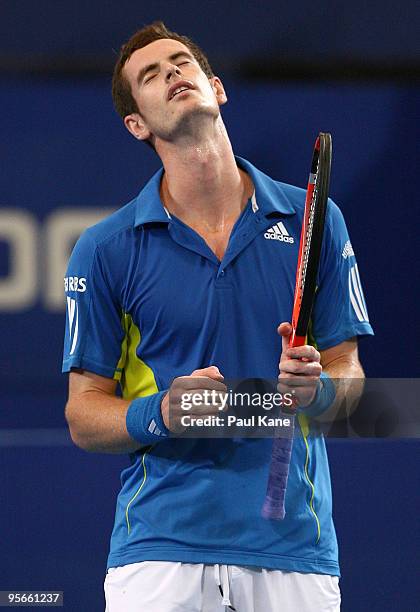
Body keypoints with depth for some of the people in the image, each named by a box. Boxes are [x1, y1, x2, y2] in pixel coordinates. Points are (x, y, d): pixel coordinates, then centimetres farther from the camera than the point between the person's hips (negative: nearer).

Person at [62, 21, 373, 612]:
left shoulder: (314, 220, 5)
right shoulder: (105, 249, 2)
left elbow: (348, 372, 9)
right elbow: (84, 414, 4)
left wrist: (315, 388, -13)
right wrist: (159, 416, -16)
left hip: (293, 539, 1)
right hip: (160, 547, -1)